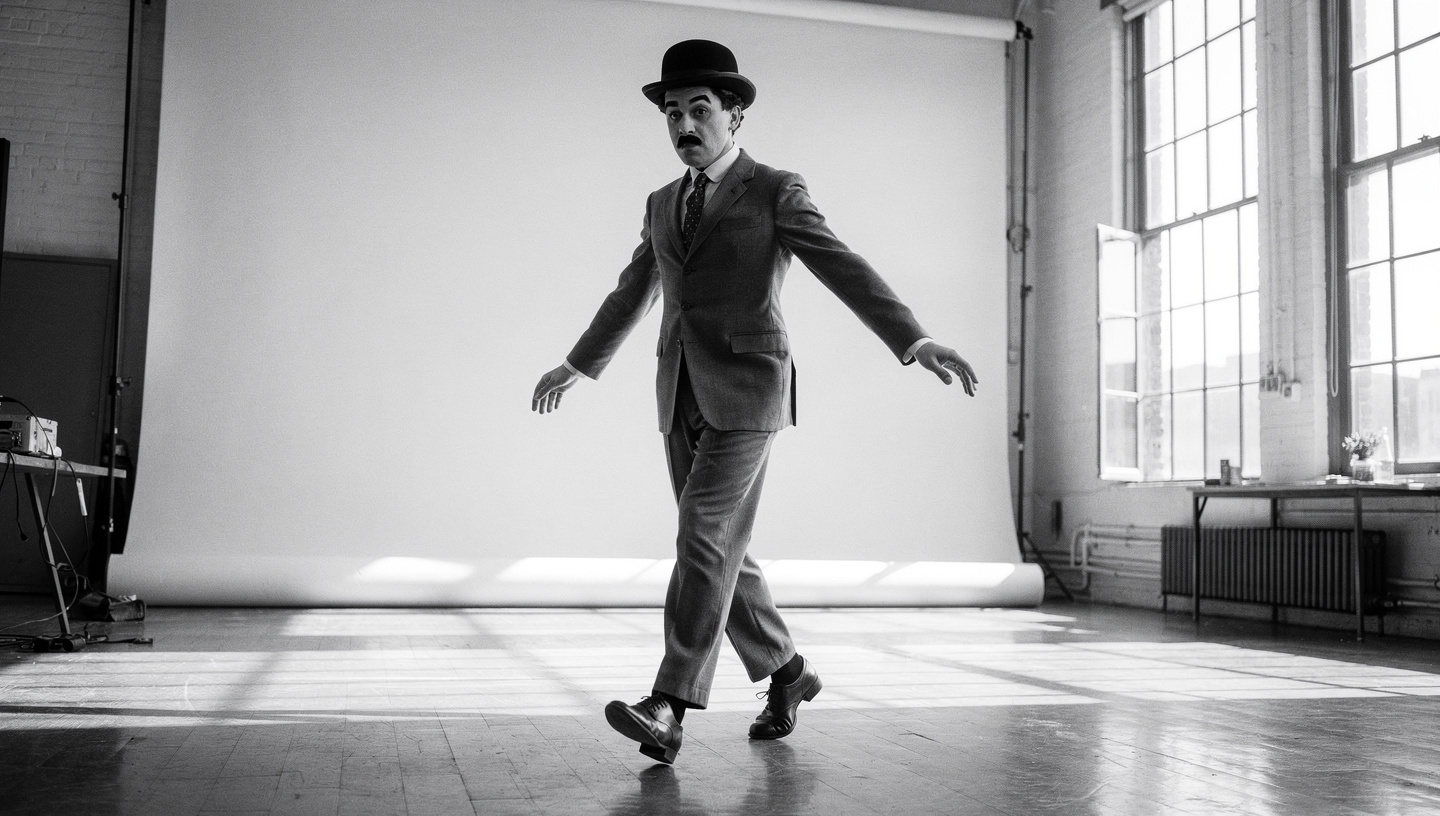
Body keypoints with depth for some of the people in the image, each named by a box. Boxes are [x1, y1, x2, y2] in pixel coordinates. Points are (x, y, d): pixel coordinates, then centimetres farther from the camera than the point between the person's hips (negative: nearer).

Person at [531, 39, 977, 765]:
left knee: (702, 541, -16)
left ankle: (668, 710, -16)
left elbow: (846, 271, -13)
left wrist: (916, 342, -26)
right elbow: (631, 294, 28)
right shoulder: (664, 205, 17)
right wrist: (579, 365, 36)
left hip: (745, 392, -6)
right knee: (718, 549, 7)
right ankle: (787, 672, 24)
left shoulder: (777, 190, -2)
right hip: (681, 397, 7)